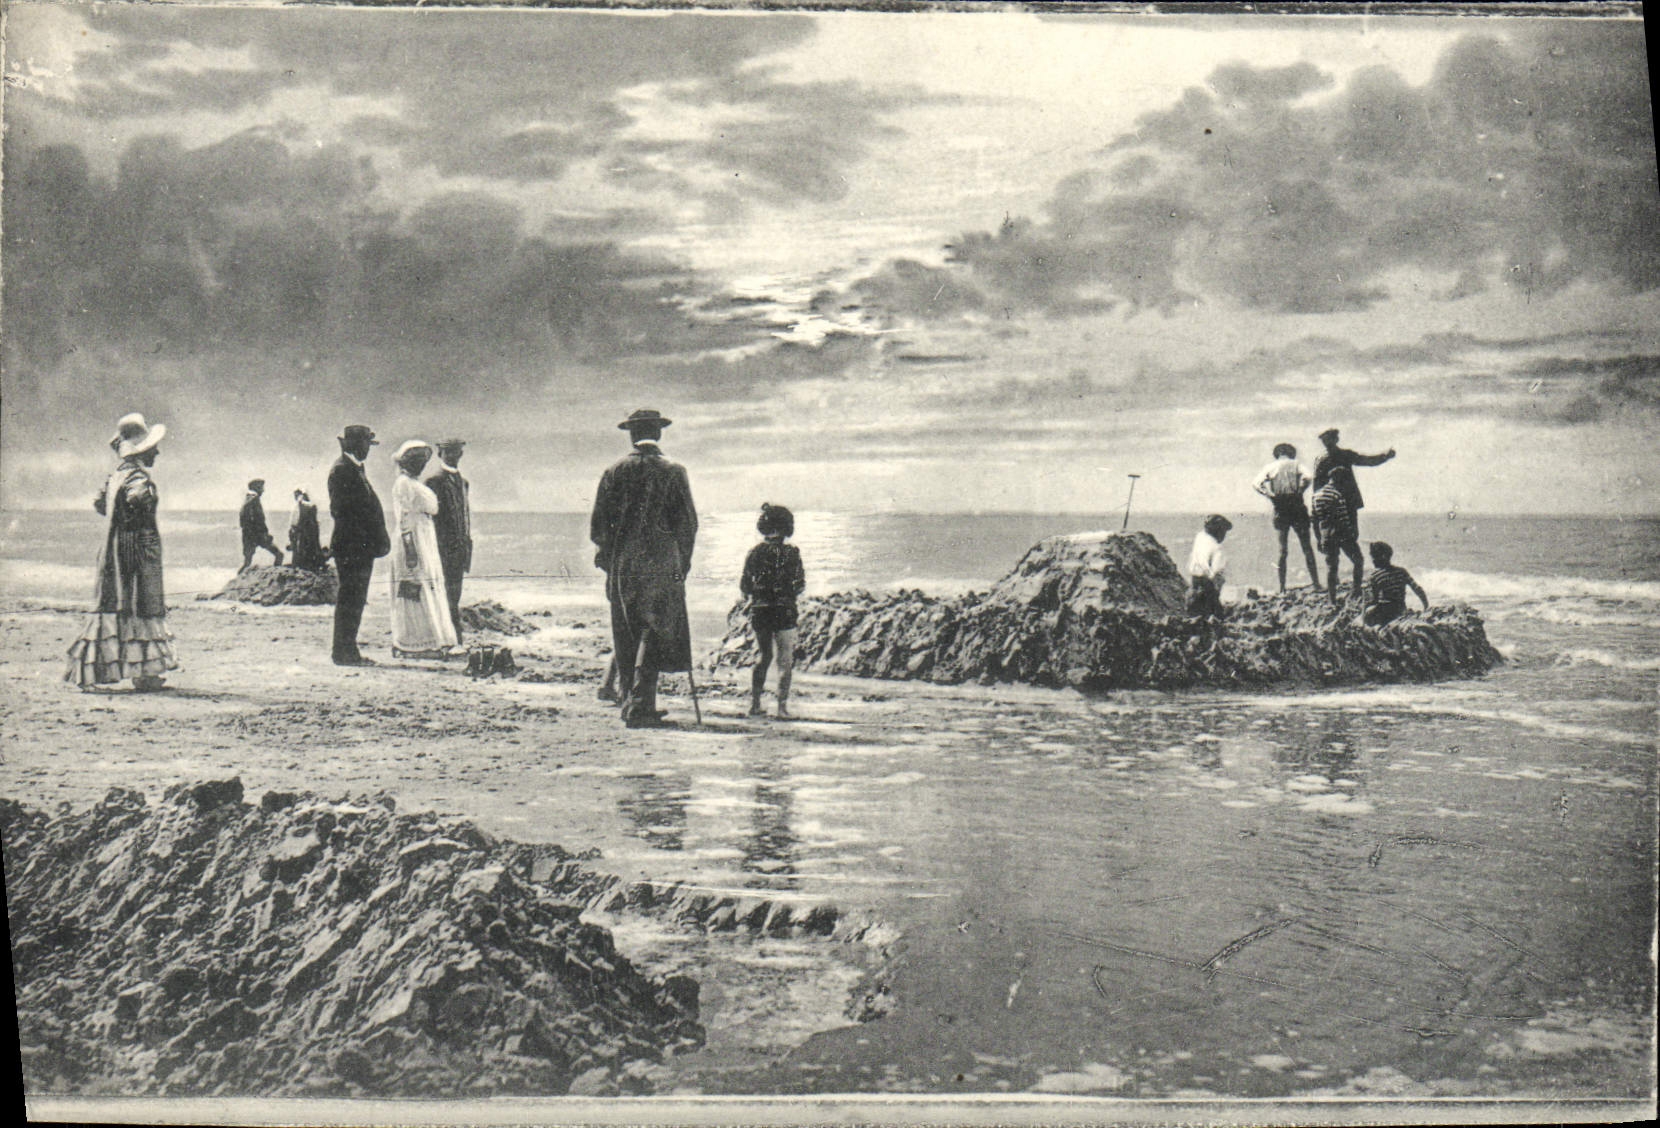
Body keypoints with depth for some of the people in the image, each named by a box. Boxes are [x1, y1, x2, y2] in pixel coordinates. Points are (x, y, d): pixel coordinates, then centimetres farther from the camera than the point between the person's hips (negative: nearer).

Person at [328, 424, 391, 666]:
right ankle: (344, 652, -5)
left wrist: (379, 539, 14)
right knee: (350, 600, -8)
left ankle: (348, 651, 16)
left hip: (361, 548, 10)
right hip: (351, 546, -10)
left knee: (355, 600, 11)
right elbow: (340, 510, -17)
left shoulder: (356, 469, 20)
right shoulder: (342, 469, -10)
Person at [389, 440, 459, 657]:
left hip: (425, 544, 10)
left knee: (427, 595, 9)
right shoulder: (403, 484, -9)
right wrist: (410, 550, -17)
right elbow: (403, 521, -14)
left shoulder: (416, 483, 19)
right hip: (412, 544, -10)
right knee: (412, 593, -8)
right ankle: (406, 643, -6)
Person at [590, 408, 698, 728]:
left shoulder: (614, 473, 5)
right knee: (655, 633, 0)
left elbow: (598, 525, 3)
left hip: (621, 567, 3)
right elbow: (687, 523, -3)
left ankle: (627, 700, 18)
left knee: (626, 636, 12)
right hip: (661, 565, -3)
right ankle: (640, 707, -6)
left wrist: (605, 554, 17)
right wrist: (683, 562, 7)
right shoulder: (673, 472, -2)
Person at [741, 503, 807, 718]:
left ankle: (754, 704, 13)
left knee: (762, 656, 16)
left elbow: (744, 587, 4)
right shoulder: (791, 553, -8)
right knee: (785, 659, 6)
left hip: (759, 611, 4)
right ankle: (782, 706, 1)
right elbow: (799, 585, -8)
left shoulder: (754, 553, 1)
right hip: (784, 611, -4)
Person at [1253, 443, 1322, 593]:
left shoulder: (1270, 467, 7)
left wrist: (1270, 495, -5)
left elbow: (1256, 485, -7)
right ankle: (1316, 583, 2)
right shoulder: (1296, 464, 4)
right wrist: (1299, 491, -3)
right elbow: (1307, 477, -15)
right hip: (1297, 508, -1)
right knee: (1306, 547, 5)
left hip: (1280, 510, 1)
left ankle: (1282, 587, 4)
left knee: (1282, 549, 7)